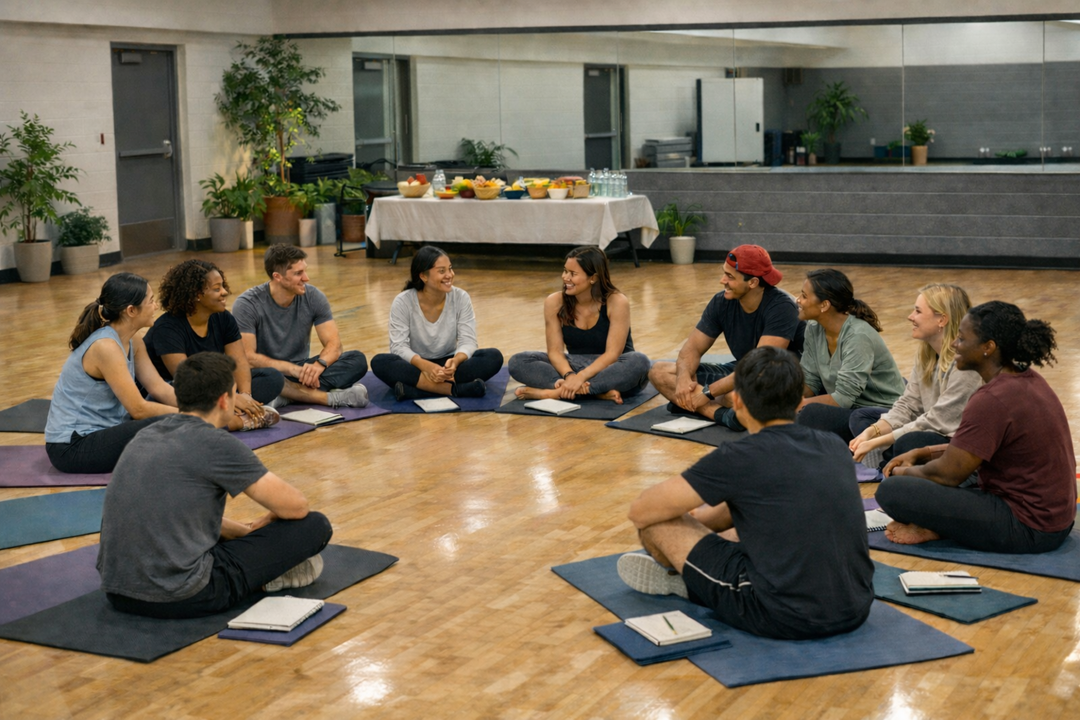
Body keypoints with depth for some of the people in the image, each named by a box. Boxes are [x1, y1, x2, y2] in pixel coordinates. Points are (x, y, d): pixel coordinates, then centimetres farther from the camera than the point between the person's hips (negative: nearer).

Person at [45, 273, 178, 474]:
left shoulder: (132, 342, 3)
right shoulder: (105, 346, -24)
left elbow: (158, 387, 4)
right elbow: (138, 410, -23)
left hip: (99, 430, 10)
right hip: (72, 447, -10)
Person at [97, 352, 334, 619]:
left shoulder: (145, 437, 13)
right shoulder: (215, 444, -10)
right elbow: (296, 506, -2)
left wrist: (246, 529, 34)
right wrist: (270, 518, 20)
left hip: (117, 592, 8)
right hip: (183, 598, -8)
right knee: (315, 526, 2)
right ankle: (268, 577, 23)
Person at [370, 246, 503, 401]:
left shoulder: (461, 298, -8)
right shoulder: (403, 302, -13)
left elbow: (468, 341, -12)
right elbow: (399, 346, -19)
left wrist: (455, 361, -36)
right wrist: (425, 366, -39)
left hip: (448, 364, 2)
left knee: (494, 356, -24)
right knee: (380, 362, -32)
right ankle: (454, 389, -39)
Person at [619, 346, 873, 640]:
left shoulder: (740, 459, -11)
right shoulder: (835, 447, 8)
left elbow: (641, 512, -1)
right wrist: (703, 515, 39)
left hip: (783, 618, -7)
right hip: (856, 612, 7)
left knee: (657, 521, 7)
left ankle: (681, 578, 39)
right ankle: (683, 572, 47)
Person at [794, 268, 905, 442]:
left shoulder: (858, 337, -25)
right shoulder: (814, 329, -3)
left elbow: (843, 398, -26)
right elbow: (810, 382, 2)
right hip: (850, 407, 8)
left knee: (811, 414, -30)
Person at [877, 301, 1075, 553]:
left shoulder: (992, 400, -23)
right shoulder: (1029, 380, 7)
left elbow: (948, 473, -18)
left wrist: (905, 472, 1)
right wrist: (920, 454, 11)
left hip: (1025, 528, -10)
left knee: (892, 491, -21)